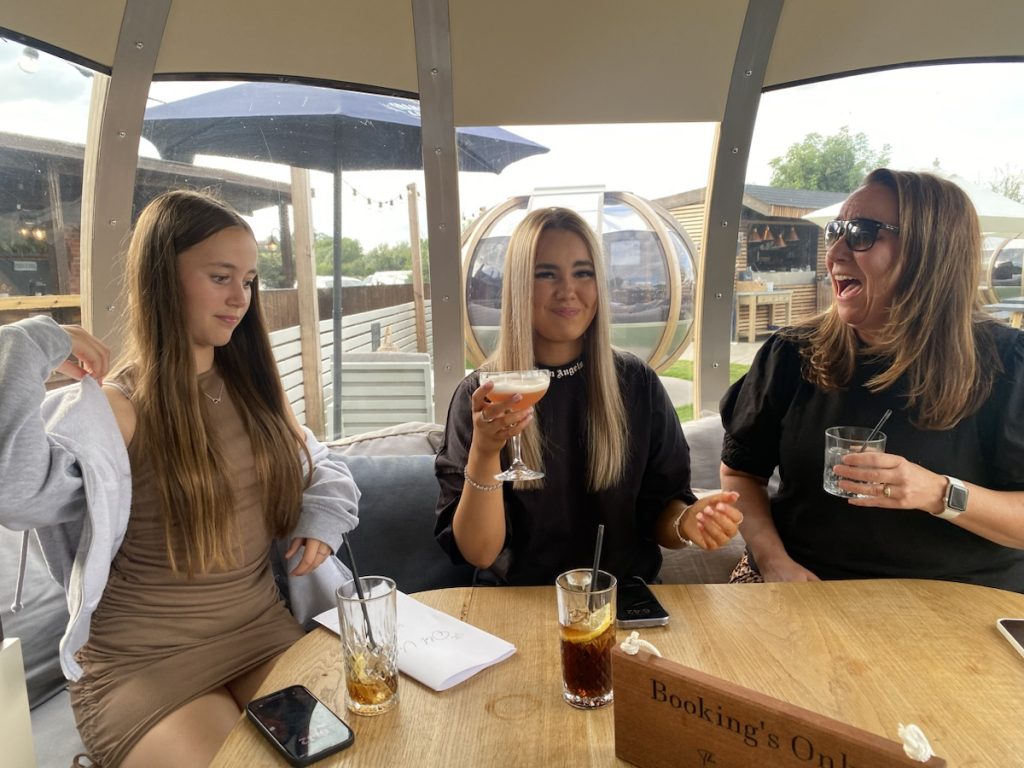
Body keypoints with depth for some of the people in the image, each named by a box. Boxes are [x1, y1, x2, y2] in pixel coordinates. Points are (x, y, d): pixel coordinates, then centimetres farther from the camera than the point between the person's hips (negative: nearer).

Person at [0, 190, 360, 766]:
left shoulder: (254, 388, 5)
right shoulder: (111, 408, -12)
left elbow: (324, 469, 18)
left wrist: (323, 518, -2)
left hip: (267, 633, 5)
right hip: (143, 663, -4)